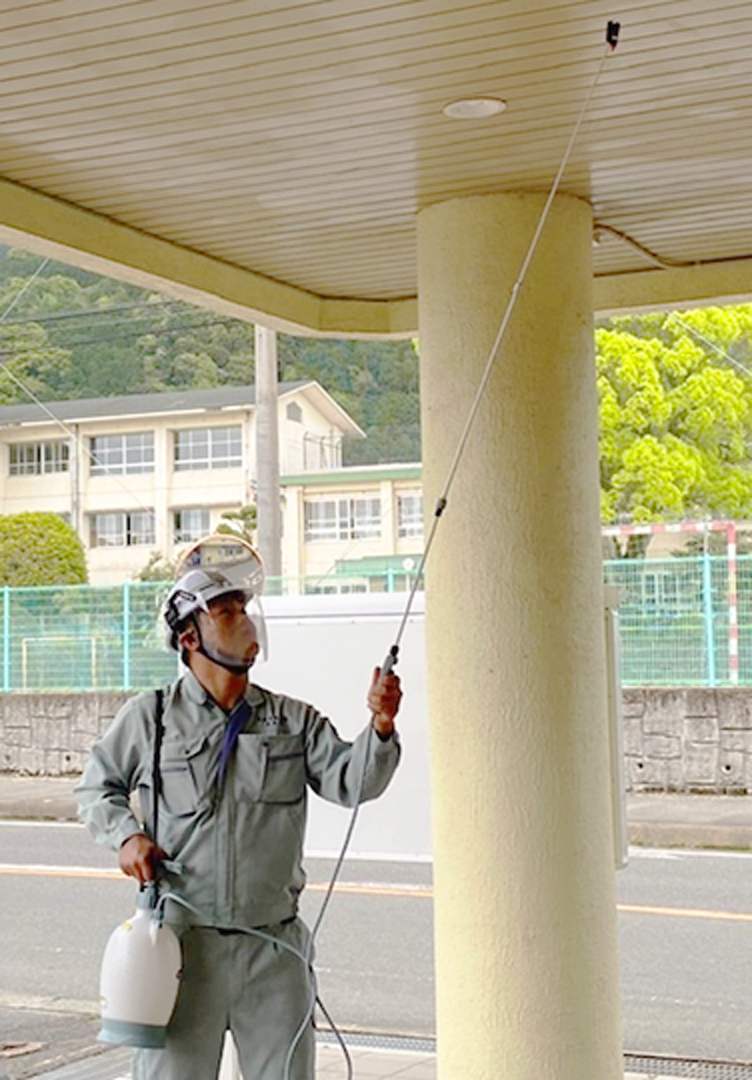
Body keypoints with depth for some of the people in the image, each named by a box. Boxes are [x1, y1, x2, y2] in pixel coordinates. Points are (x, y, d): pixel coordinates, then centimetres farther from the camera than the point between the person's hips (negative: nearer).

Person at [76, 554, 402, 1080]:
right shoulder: (149, 717, 1)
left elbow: (350, 781, -5)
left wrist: (381, 728, -23)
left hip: (275, 947, 2)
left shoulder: (294, 721, 7)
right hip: (183, 942, -2)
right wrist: (127, 835, -6)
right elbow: (97, 787, 13)